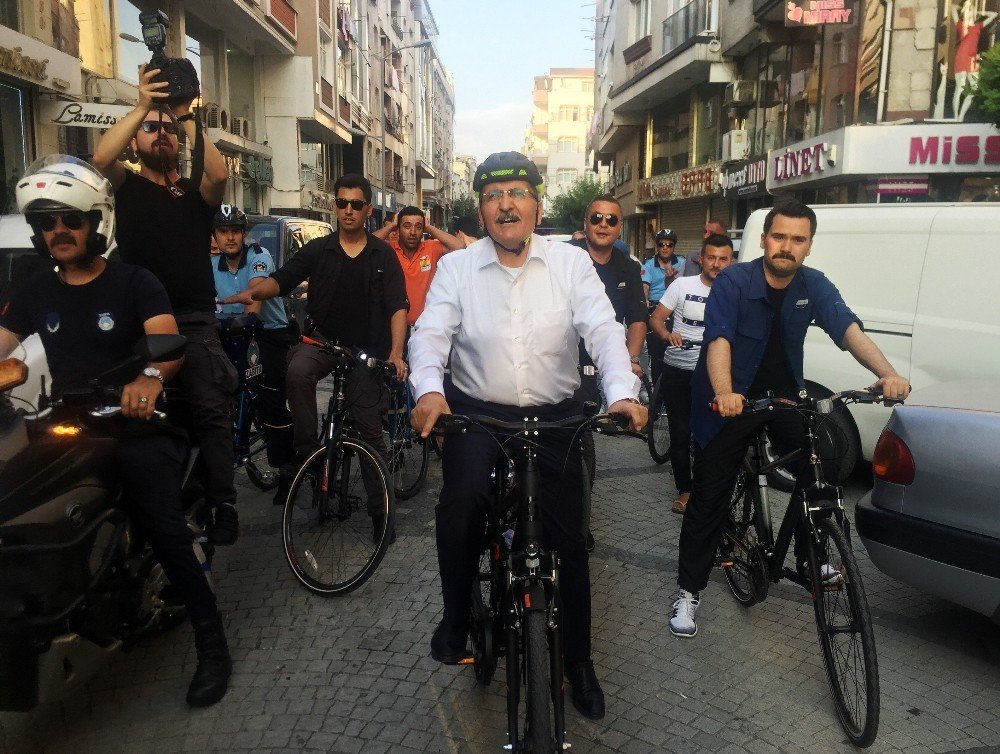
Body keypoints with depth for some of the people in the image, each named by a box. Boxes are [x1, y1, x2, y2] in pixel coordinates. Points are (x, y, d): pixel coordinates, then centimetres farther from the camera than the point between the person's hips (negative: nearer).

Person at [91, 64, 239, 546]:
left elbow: (220, 173, -8)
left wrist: (186, 117, -8)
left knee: (211, 411, -11)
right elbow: (100, 157, -9)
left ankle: (222, 505, -8)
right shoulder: (127, 186, 12)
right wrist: (142, 106, -12)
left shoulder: (195, 192, 14)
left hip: (195, 321, 0)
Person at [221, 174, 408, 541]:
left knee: (370, 428, -1)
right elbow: (281, 279, -2)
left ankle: (379, 508, 10)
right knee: (297, 371, -34)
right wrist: (252, 292, -25)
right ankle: (305, 452, -21)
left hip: (366, 348, -1)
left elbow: (397, 305, -3)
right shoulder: (317, 249, 7)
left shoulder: (383, 255, 4)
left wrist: (396, 352, -18)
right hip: (322, 340, 1)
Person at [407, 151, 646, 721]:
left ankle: (579, 659, 29)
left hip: (555, 416, 1)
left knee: (568, 539, 6)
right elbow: (432, 333, -9)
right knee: (460, 503, -29)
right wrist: (429, 389, -30)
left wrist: (622, 392, -28)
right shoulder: (456, 267, 1)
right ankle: (456, 616, 0)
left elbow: (603, 329, -10)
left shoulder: (571, 263, 1)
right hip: (476, 413, 0)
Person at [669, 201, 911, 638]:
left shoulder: (815, 286, -4)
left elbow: (848, 328, -18)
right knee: (709, 498, -2)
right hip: (732, 401, -4)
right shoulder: (734, 282, -16)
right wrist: (724, 393, -47)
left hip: (785, 396, 4)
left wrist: (887, 374, -36)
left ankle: (808, 559, 18)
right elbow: (719, 339, -29)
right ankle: (689, 591, 10)